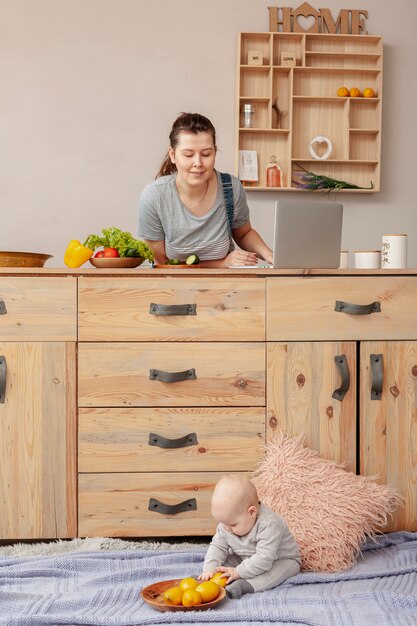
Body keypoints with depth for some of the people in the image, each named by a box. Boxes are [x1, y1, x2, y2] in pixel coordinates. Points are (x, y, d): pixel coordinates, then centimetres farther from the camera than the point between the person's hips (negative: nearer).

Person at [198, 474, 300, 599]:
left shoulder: (269, 525, -36)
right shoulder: (227, 523, -14)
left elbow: (264, 558, -39)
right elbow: (217, 546, -7)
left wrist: (238, 572, -36)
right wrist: (210, 569, -24)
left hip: (278, 560, -6)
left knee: (281, 569, -36)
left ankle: (245, 585, -49)